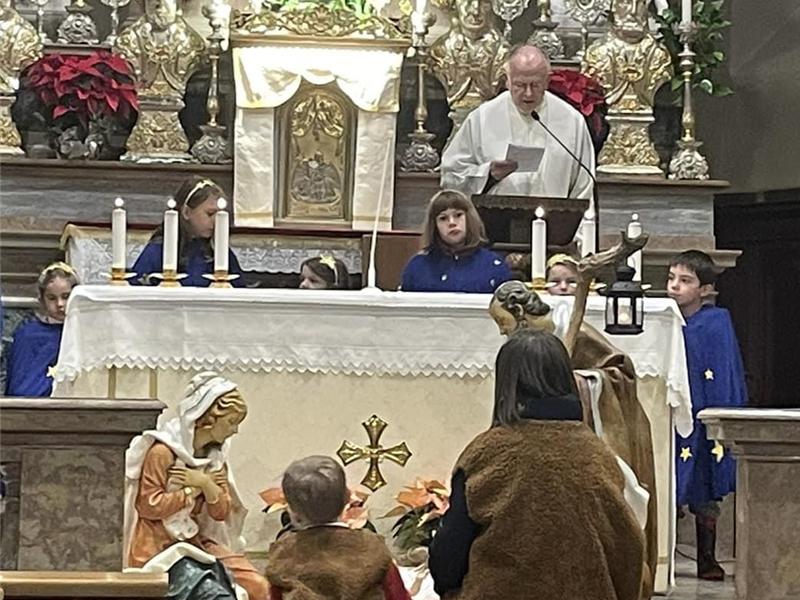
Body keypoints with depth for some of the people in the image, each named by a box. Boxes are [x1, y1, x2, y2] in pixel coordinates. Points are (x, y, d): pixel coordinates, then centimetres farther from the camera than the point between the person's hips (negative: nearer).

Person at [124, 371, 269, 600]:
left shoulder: (215, 456, 11)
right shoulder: (162, 452, -12)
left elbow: (222, 512, 7)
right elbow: (148, 505, -16)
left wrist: (205, 484, -12)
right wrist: (194, 489, -10)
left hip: (194, 543, 7)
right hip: (157, 547, -7)